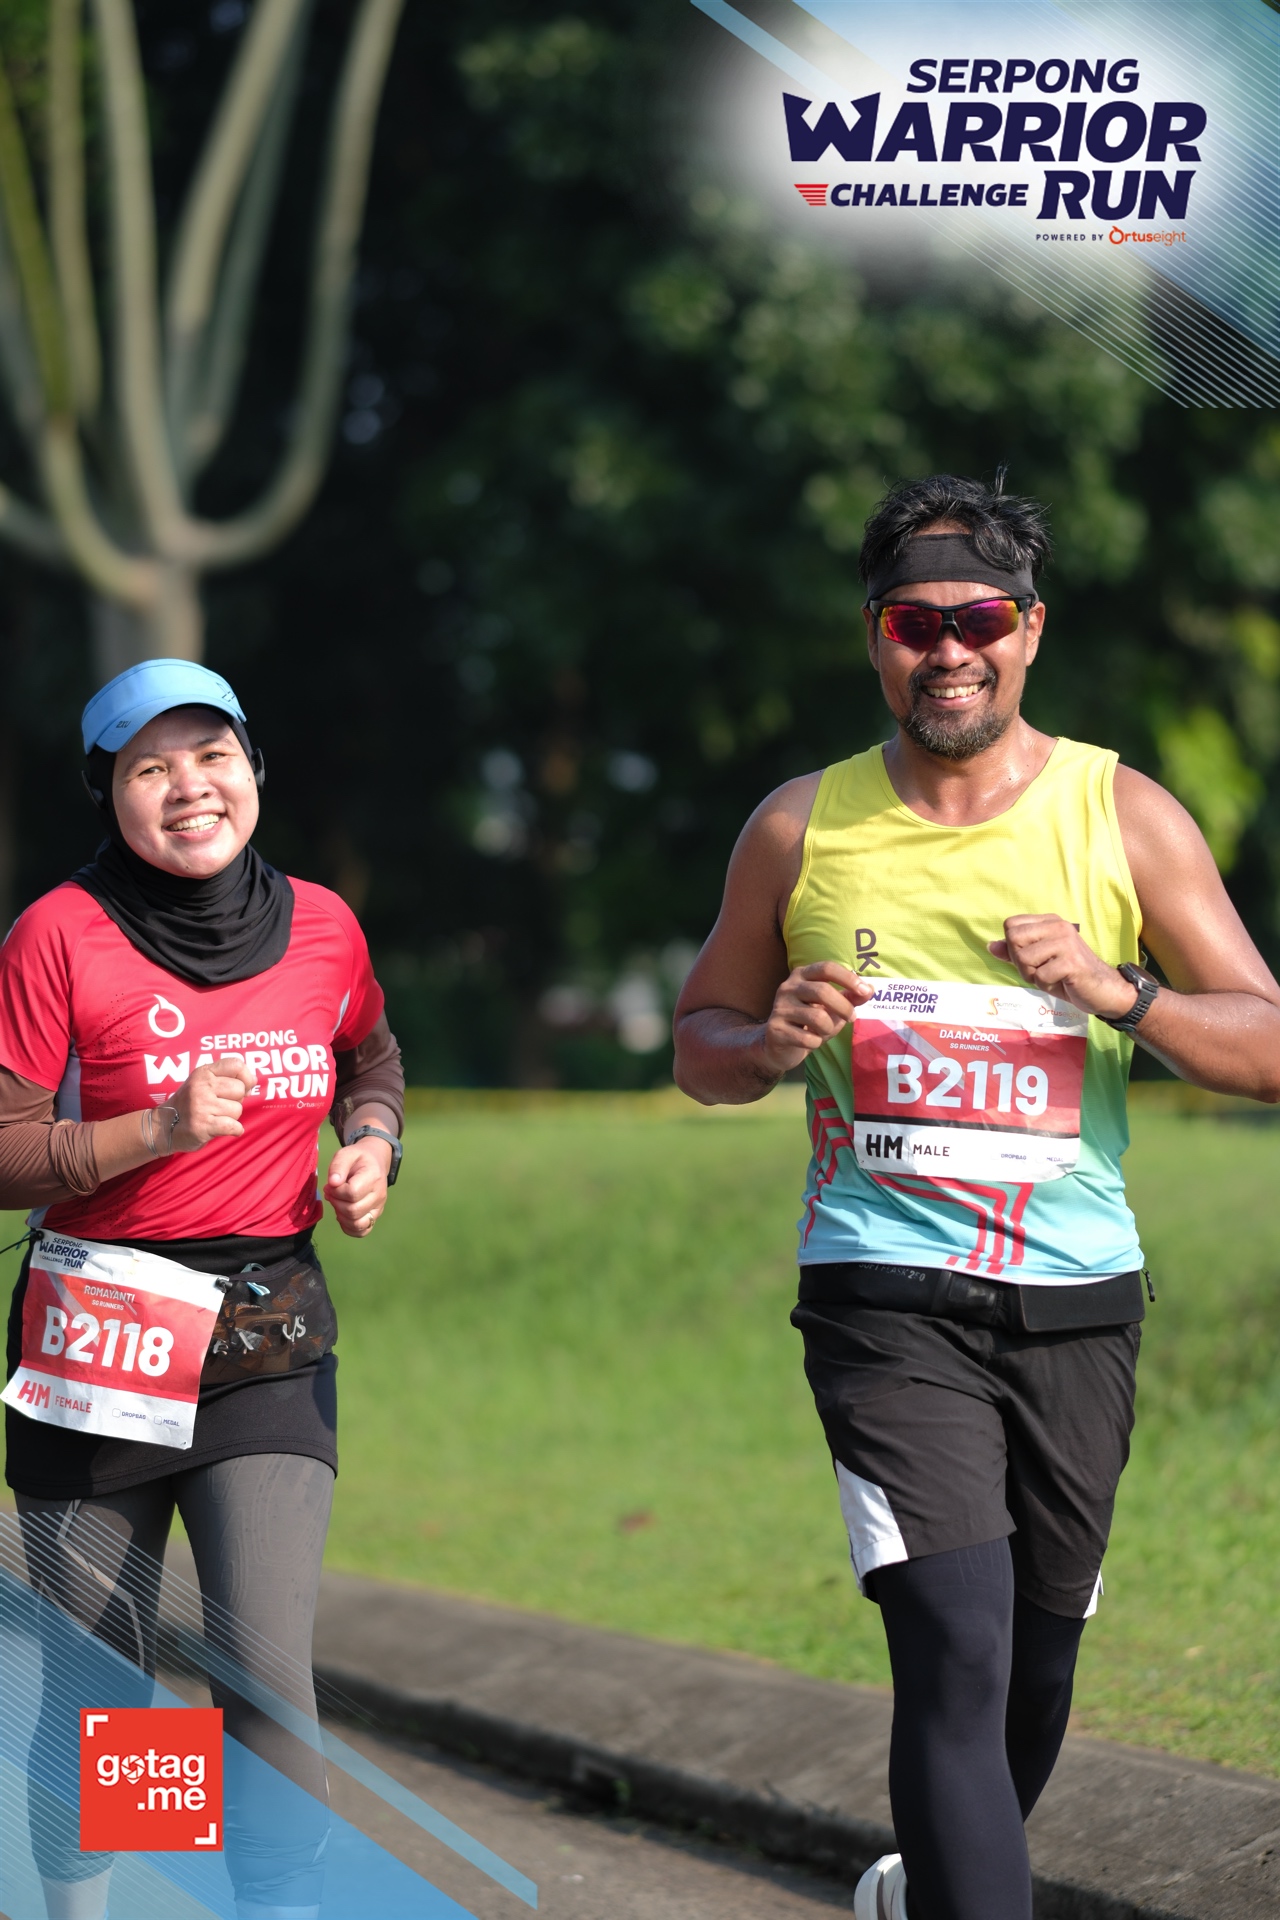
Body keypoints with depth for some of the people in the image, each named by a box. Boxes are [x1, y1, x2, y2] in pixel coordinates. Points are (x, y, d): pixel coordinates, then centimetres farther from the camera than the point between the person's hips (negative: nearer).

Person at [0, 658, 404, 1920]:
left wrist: (373, 1140, 5)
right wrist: (158, 1131, -21)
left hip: (268, 1340, 2)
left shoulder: (321, 925, 4)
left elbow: (371, 1058, 26)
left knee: (269, 1677, -10)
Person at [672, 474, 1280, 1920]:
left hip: (1076, 1297, 2)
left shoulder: (1123, 815, 3)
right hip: (887, 1296, -2)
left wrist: (1118, 991, -17)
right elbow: (698, 1044, 15)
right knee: (958, 1652, -18)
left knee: (1036, 1660, 14)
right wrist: (775, 1045, -8)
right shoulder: (802, 829, 4)